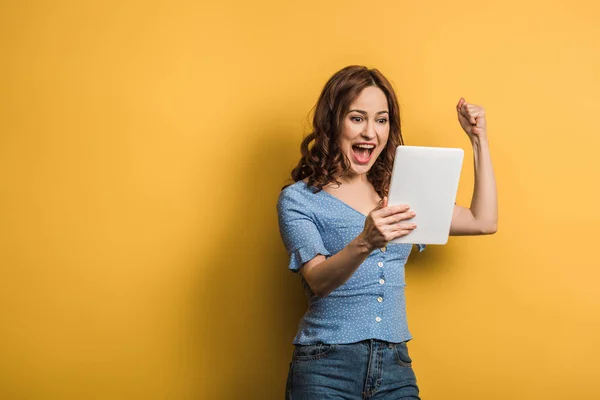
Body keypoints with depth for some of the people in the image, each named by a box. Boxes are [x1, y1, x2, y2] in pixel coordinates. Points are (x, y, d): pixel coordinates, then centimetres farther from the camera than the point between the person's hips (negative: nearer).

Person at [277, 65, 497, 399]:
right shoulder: (298, 199, -4)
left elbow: (483, 222, 9)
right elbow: (318, 281, -17)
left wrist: (479, 139, 9)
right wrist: (364, 243, -36)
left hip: (396, 367, 4)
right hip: (326, 369, -4)